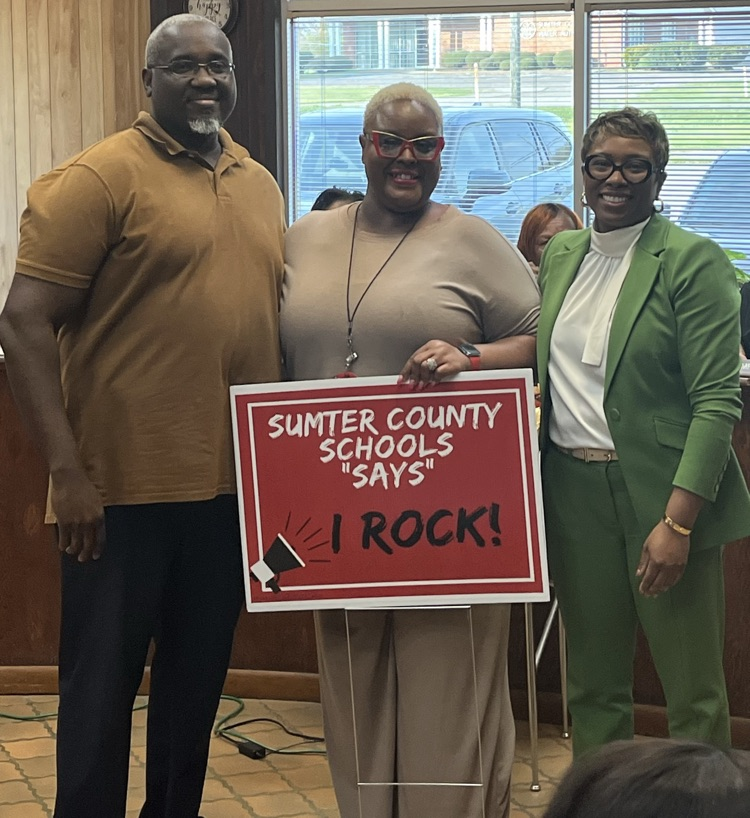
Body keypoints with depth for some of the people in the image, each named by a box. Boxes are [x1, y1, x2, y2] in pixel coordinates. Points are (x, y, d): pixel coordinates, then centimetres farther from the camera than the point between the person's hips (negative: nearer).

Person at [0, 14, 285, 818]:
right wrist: (67, 472, -19)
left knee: (197, 681, 17)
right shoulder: (98, 177, -9)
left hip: (232, 484, 6)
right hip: (125, 486, -6)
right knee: (101, 688, 4)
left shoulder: (260, 186, 11)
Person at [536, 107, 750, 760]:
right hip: (574, 492, 6)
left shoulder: (692, 260, -8)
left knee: (693, 695, 3)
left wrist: (677, 521, -20)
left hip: (660, 494, -5)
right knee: (592, 687, 14)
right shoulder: (559, 254, 11)